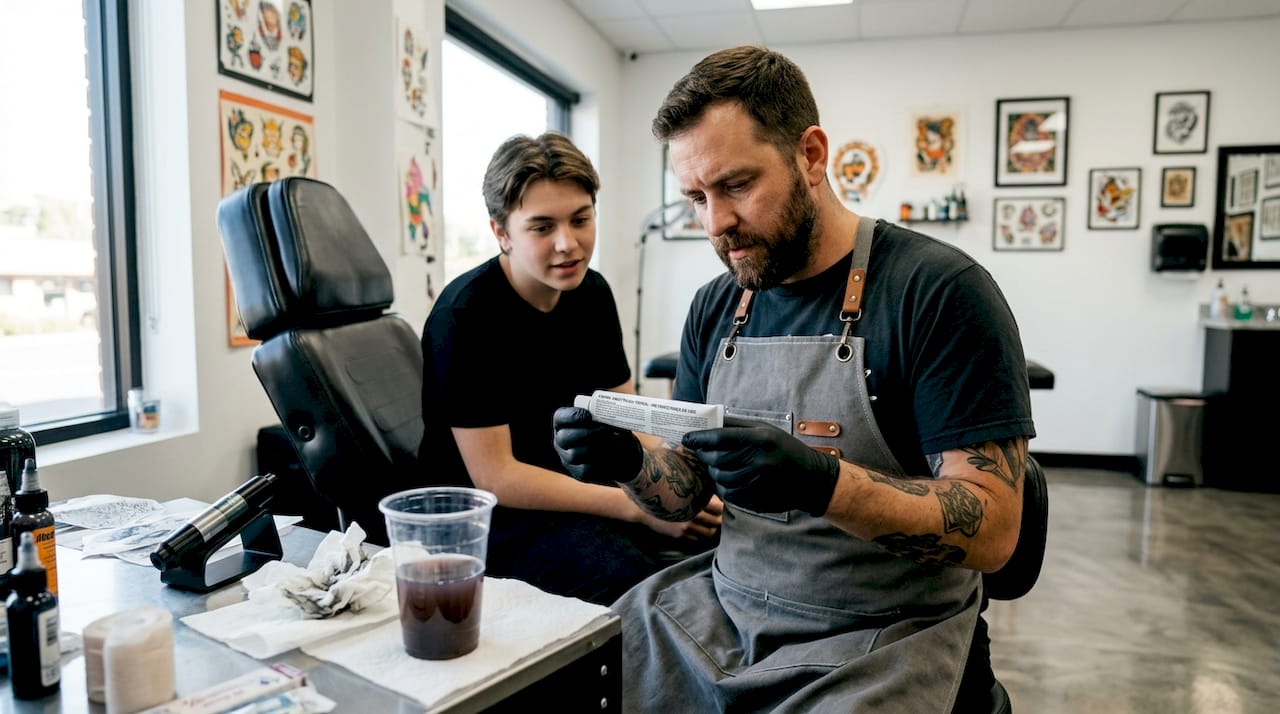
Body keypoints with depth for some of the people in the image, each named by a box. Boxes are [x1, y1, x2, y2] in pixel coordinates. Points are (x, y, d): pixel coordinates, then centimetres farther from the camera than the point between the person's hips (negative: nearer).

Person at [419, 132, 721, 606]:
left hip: (577, 487, 7)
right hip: (497, 511, -6)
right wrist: (640, 507, -23)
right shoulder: (463, 316, -18)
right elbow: (494, 477, -19)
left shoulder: (591, 293, 3)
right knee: (630, 579, -32)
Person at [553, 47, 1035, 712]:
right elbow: (687, 490, 9)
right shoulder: (714, 309, 5)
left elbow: (992, 530, -16)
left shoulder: (939, 290, -13)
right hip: (720, 608, 5)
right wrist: (630, 462, -13)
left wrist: (821, 481, -31)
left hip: (883, 642, -4)